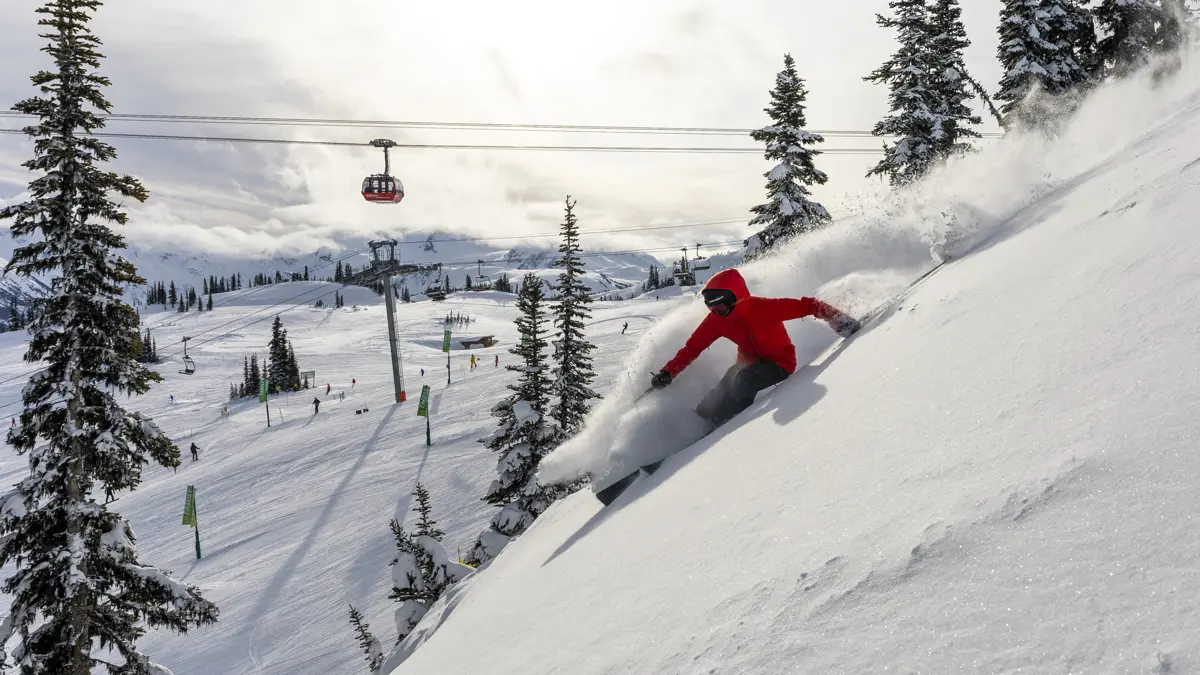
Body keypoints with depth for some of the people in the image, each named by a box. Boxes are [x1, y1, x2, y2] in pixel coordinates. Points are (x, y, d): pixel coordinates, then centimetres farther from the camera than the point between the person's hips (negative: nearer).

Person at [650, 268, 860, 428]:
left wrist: (840, 321, -33)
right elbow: (693, 346, -8)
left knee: (743, 382, -33)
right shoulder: (716, 320, -15)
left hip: (780, 363, -5)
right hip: (749, 362, 5)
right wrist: (668, 372, -16)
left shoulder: (763, 307, -31)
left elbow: (806, 306, -27)